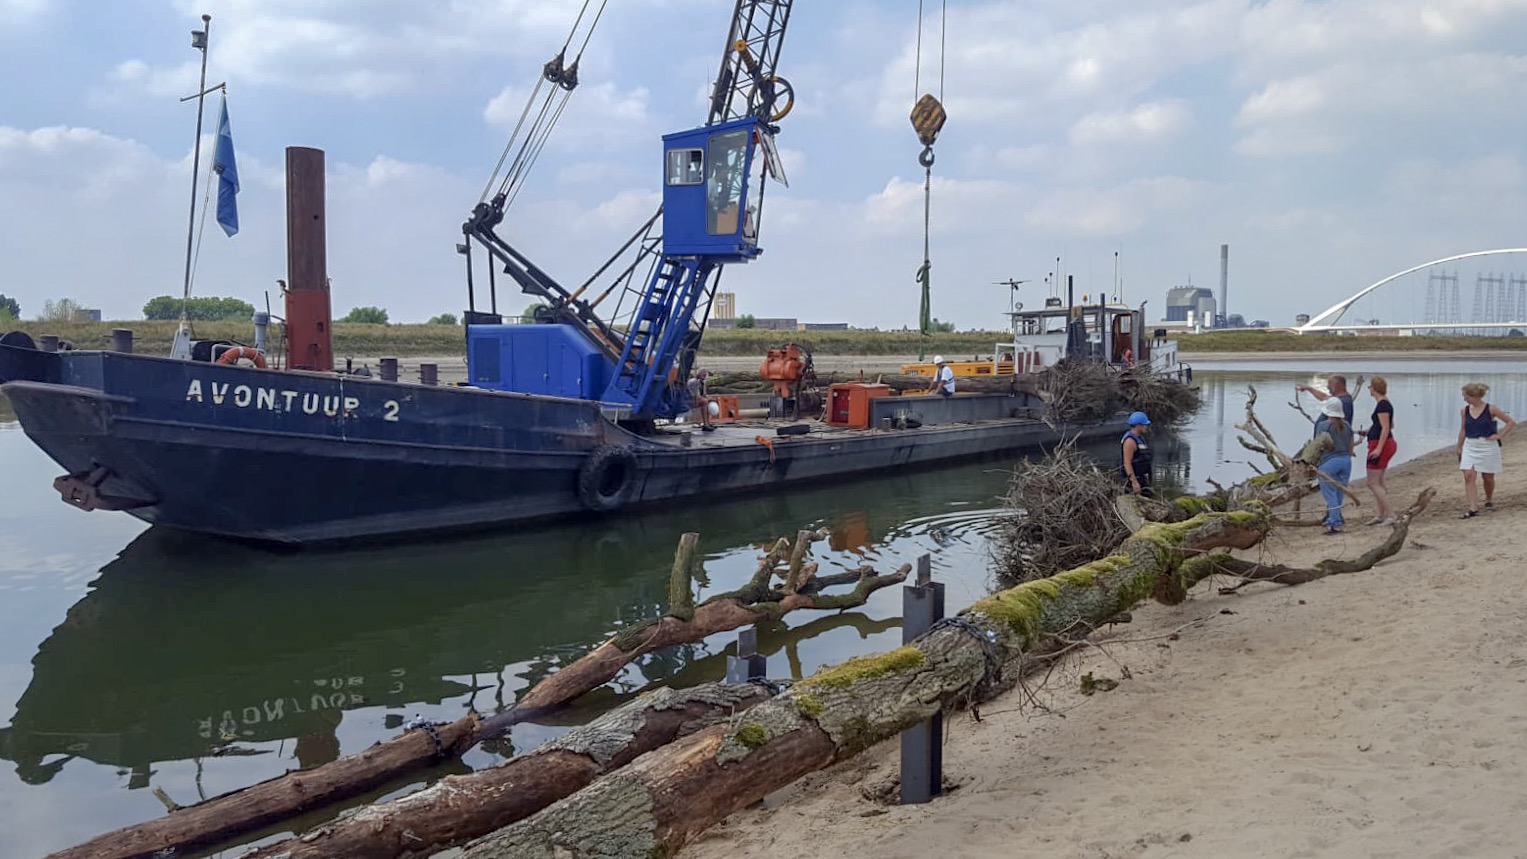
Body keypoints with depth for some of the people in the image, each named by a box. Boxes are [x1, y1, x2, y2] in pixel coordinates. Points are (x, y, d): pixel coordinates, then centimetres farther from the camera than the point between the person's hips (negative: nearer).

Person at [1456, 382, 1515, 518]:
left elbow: (1511, 422, -3)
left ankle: (1489, 500, 37)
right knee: (1468, 476, -12)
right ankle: (1473, 508, -14)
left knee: (1488, 477, 11)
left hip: (1488, 447, -3)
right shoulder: (1465, 410, 1)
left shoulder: (1491, 409, -10)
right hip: (1470, 447, 3)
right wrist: (1459, 448, 15)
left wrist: (1499, 436, -9)